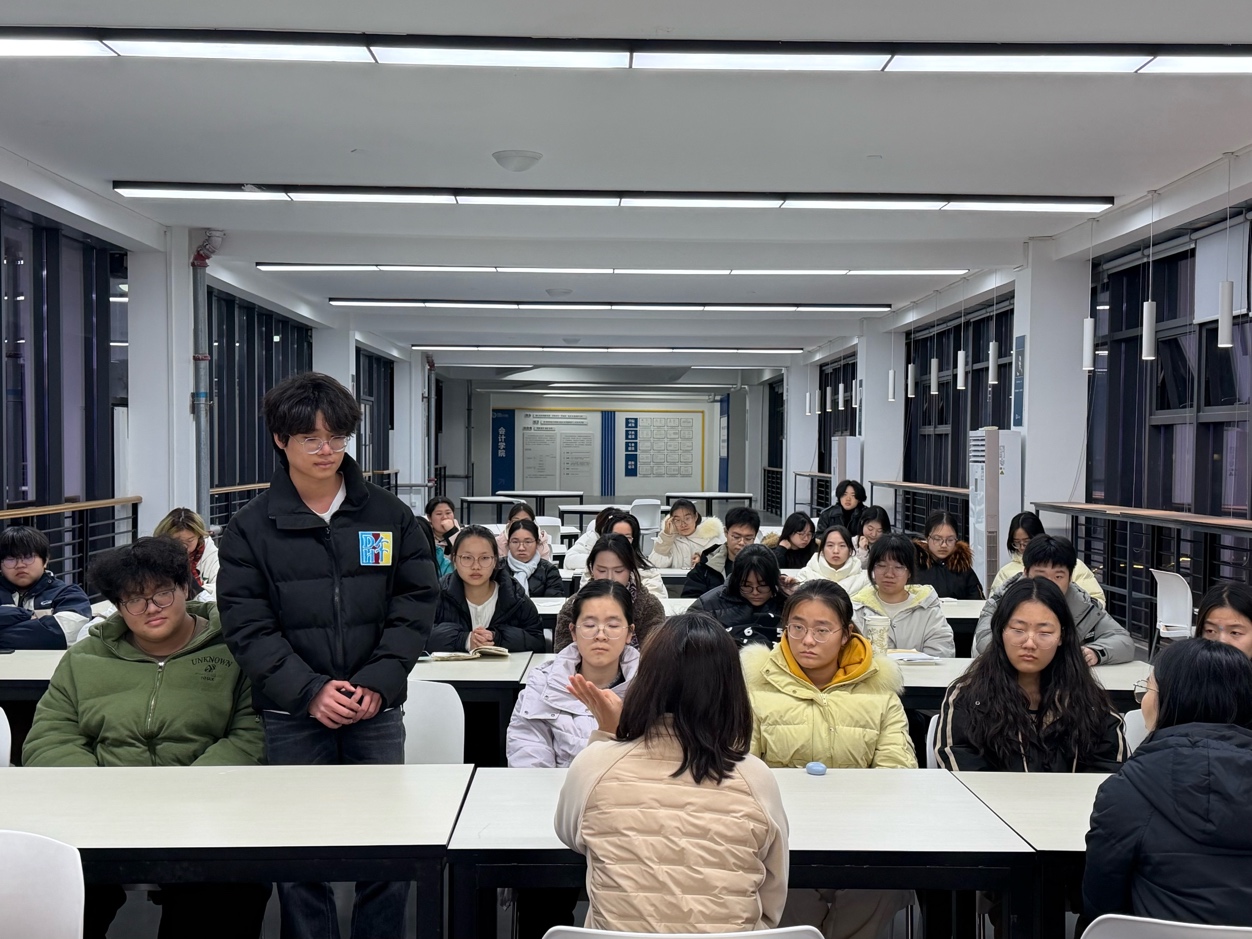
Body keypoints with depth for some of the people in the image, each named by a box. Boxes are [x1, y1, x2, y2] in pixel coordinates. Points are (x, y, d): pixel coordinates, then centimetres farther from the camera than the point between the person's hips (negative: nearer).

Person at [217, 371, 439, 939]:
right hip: (292, 716, 0)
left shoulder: (389, 515, 2)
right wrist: (310, 692, -15)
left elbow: (416, 604, 1)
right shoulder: (252, 527, 0)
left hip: (377, 712, 1)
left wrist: (378, 683, -11)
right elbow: (247, 626, -4)